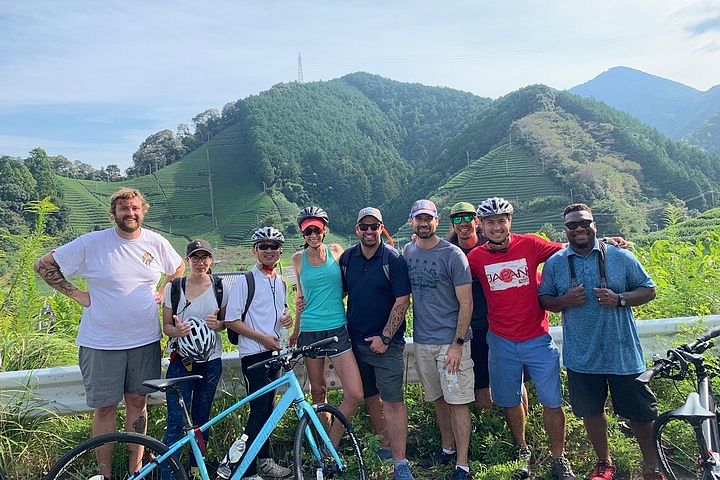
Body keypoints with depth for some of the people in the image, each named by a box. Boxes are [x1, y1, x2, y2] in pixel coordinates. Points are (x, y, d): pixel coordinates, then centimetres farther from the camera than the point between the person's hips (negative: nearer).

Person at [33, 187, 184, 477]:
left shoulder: (156, 242, 1)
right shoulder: (91, 243, -8)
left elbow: (179, 268, 19)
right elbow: (44, 265, 0)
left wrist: (162, 292, 5)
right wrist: (75, 294, -5)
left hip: (145, 340, 3)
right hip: (101, 343, -2)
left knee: (137, 402, 12)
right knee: (105, 408, 7)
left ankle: (135, 469, 27)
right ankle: (104, 473, 23)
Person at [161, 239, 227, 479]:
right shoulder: (173, 287, -3)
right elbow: (166, 326, 1)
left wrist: (217, 324, -13)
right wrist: (176, 330, -21)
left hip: (211, 361, 2)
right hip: (181, 360, -2)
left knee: (201, 418, 13)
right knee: (176, 421, -8)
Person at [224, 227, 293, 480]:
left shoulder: (281, 282, 10)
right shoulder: (246, 281, -10)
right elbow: (232, 320, -12)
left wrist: (286, 318, 1)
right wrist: (262, 337, -16)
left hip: (274, 351, 7)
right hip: (253, 353, -6)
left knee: (268, 407, 15)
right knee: (259, 410, -6)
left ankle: (264, 459, 29)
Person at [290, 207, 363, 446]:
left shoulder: (336, 251, 4)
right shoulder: (298, 258, 4)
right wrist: (296, 330, 20)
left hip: (338, 330, 0)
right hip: (310, 331, 0)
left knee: (355, 394, -8)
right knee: (318, 392, 12)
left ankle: (331, 447, 9)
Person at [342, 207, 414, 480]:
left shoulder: (393, 259, -8)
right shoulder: (347, 258, 6)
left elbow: (402, 301, -11)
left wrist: (384, 338, -13)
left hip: (386, 342, -5)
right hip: (356, 340, 5)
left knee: (393, 401, -6)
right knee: (370, 396, 15)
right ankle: (386, 444, 32)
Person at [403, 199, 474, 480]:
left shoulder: (453, 255, -10)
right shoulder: (407, 252, 6)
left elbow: (466, 303, -10)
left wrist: (457, 344, -15)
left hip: (451, 340, -5)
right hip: (422, 340, 5)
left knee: (457, 401, 0)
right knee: (437, 398, 16)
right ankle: (447, 449, 33)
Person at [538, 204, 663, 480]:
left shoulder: (619, 256, -1)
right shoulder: (554, 263, 2)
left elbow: (648, 290, 3)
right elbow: (544, 300, 6)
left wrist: (619, 299, -16)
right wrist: (564, 301, -15)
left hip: (622, 353, -1)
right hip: (581, 356, 1)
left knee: (640, 413, 9)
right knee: (591, 413, 14)